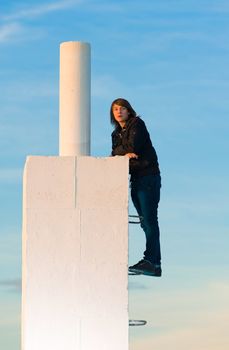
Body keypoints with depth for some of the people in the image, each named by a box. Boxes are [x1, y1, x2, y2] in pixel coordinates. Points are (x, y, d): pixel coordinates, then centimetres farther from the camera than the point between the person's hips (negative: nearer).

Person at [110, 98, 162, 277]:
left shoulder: (137, 124, -5)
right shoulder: (117, 133, 17)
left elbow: (133, 146, -18)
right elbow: (115, 154, 8)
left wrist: (119, 151, -2)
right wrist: (124, 153, -12)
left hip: (148, 176, -8)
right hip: (135, 179, 8)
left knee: (149, 220, -11)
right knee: (145, 221, 8)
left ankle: (153, 263, -14)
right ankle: (151, 261, 10)